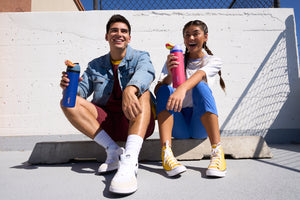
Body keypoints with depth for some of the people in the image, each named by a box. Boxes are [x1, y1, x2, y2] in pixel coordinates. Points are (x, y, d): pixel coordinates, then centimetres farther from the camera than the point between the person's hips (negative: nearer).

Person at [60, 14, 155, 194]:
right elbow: (82, 89, 8)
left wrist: (129, 90, -43)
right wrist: (69, 86, -17)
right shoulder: (96, 65, 17)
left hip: (137, 123, -3)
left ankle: (129, 160, -47)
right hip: (107, 124, 3)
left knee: (142, 91, -29)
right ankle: (113, 151, -22)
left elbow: (146, 72, -20)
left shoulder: (140, 57, 5)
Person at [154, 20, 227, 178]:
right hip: (178, 126, 2)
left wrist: (182, 88, -40)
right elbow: (157, 90, -5)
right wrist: (169, 75, -26)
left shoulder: (213, 61, 7)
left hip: (200, 125, -1)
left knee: (201, 86, -25)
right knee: (165, 90, -22)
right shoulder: (175, 60, 11)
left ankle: (217, 152, -35)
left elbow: (200, 74, -19)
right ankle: (166, 153, -38)